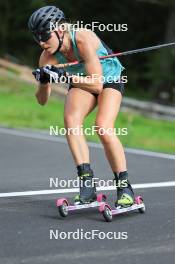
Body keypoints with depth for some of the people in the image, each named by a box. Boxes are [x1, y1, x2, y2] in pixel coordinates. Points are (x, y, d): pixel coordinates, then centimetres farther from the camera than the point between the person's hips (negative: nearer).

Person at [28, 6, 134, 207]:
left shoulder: (83, 39, -34)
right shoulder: (48, 57, -19)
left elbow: (97, 85, -37)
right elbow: (42, 100, -14)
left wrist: (65, 76, -45)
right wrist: (43, 81, -35)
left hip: (108, 79, -4)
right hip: (82, 82, 4)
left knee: (103, 128, -26)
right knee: (71, 119, -25)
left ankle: (124, 186, -12)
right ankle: (87, 182, -24)